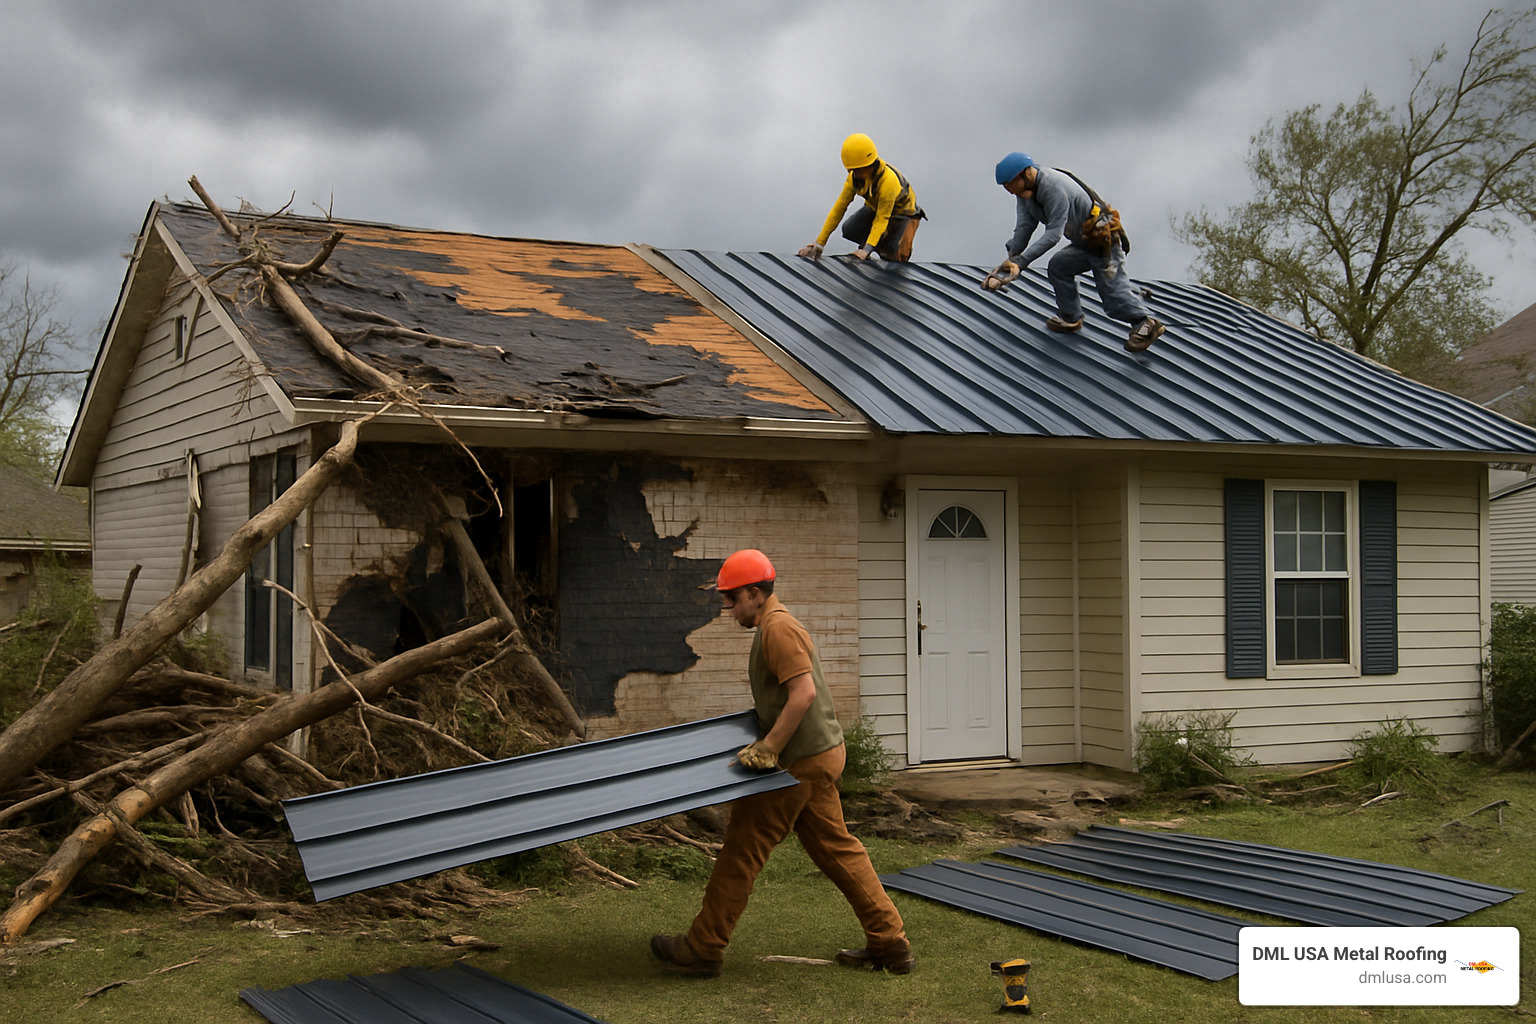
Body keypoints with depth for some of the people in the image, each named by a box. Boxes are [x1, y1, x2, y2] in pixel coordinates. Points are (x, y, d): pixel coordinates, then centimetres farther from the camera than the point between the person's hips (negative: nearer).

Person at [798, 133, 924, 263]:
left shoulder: (888, 181, -40)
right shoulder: (855, 176, -21)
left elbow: (882, 218, -39)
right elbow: (840, 206, -17)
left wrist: (866, 250, -49)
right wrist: (820, 242, -21)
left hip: (903, 214, -6)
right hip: (875, 208, 6)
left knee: (897, 257, -25)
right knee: (849, 229, -22)